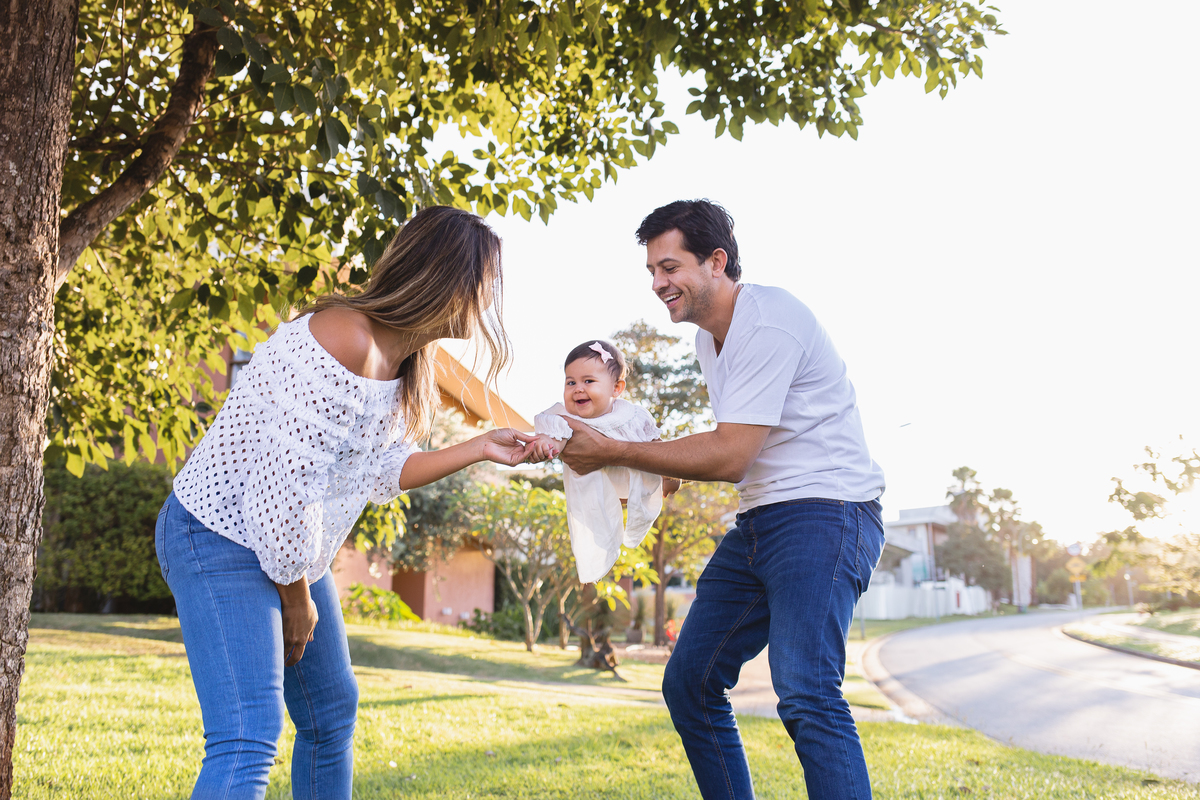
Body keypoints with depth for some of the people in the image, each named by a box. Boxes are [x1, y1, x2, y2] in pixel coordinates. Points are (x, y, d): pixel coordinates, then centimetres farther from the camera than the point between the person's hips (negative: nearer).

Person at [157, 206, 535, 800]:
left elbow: (382, 470, 13)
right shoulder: (345, 339, -26)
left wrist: (478, 449, 13)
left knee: (332, 711, 20)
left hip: (285, 545, 11)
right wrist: (296, 598, -15)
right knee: (247, 741, -20)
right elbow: (283, 482, -27)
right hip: (220, 538, -10)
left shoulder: (400, 359, 5)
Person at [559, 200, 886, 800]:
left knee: (804, 693, -25)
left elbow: (729, 456, -20)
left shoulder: (770, 320, -15)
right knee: (688, 683, 6)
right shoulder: (708, 339, 16)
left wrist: (612, 452, -13)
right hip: (757, 522, 10)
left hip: (826, 510, -10)